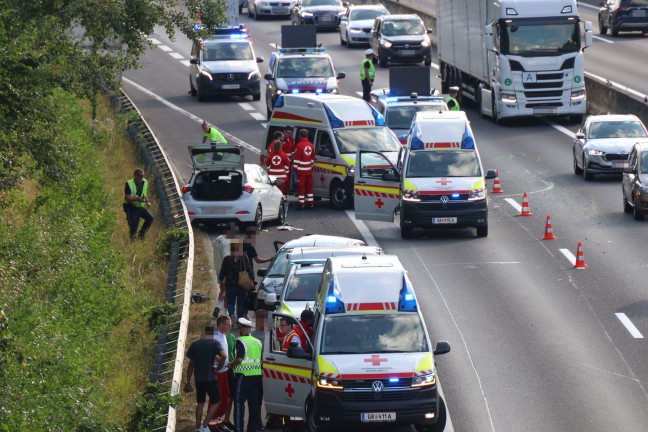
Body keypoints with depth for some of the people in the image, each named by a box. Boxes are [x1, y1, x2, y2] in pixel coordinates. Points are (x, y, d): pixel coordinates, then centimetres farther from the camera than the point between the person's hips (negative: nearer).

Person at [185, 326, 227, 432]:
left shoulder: (195, 344, 6)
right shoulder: (214, 343, -7)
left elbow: (191, 364, 10)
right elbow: (224, 356, -25)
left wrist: (188, 381, 16)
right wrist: (218, 367, -6)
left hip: (198, 379, 5)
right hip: (210, 378, -5)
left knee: (200, 403, 16)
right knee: (215, 402, 6)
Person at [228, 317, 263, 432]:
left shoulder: (241, 341, -12)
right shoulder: (258, 342, 11)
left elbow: (239, 359, -21)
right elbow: (262, 359, 14)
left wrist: (230, 365, -5)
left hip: (243, 375, -7)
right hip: (257, 375, 7)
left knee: (239, 403, -2)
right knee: (254, 403, 10)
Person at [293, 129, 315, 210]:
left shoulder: (299, 145, -13)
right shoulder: (311, 145, 7)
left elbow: (297, 158, -13)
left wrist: (295, 167, -5)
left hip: (301, 170, -6)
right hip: (309, 170, 6)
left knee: (301, 186, -3)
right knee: (309, 186, 12)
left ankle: (301, 204, -4)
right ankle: (311, 203, 14)